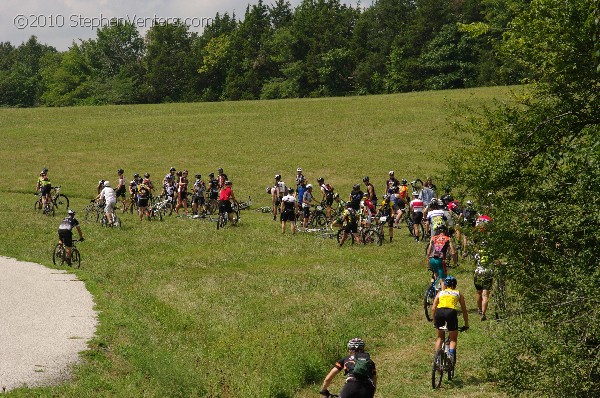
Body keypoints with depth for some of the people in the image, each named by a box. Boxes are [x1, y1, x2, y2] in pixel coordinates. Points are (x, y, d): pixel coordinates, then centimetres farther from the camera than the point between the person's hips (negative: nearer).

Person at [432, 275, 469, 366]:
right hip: (451, 312, -2)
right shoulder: (458, 294, 26)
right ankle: (451, 355, -14)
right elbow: (464, 311, 26)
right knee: (453, 339, 12)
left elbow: (433, 309, 22)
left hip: (439, 312, 2)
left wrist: (434, 322, 33)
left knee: (440, 337, 23)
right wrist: (466, 325, 35)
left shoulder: (440, 292, 28)